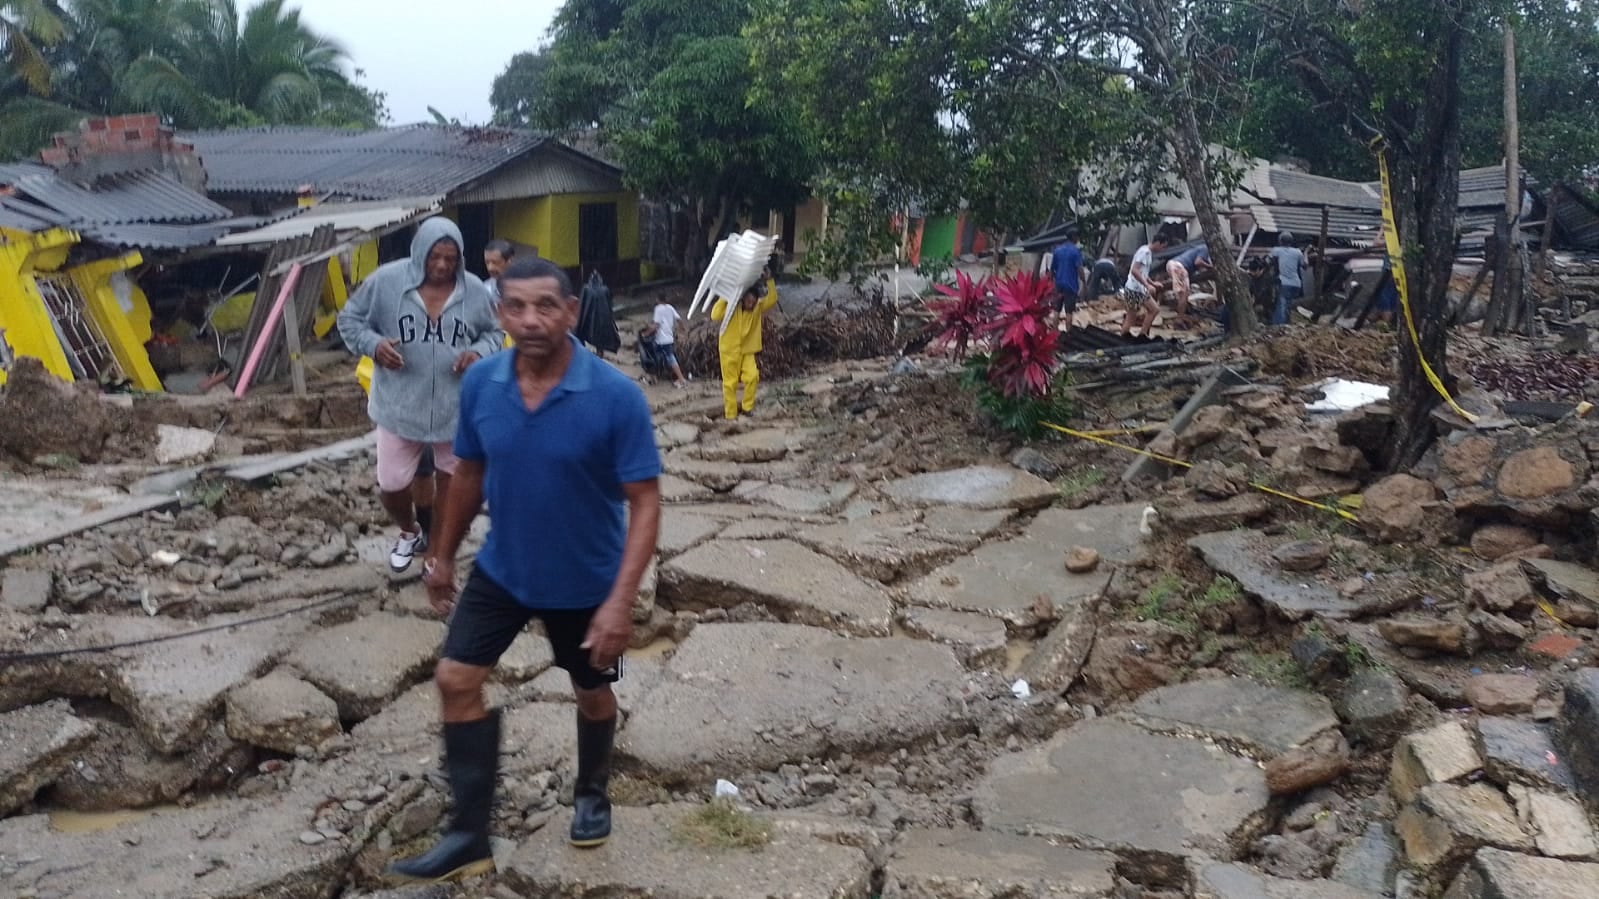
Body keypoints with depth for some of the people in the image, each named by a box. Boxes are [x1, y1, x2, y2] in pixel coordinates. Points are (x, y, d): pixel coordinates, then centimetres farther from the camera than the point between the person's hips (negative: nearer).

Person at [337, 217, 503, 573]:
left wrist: (479, 352, -15)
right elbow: (349, 319, 0)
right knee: (392, 484, 8)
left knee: (452, 484, 13)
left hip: (456, 408, 1)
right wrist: (372, 344, -19)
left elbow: (493, 333, 7)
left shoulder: (474, 290, -7)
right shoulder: (386, 280, -11)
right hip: (399, 406, 0)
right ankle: (410, 533, 42)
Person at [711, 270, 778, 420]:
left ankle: (747, 407, 2)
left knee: (752, 377, -14)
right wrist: (724, 298, -28)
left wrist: (769, 281, -24)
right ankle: (730, 414, 11)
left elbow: (772, 300, -15)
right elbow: (715, 316, -25)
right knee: (730, 383, 1)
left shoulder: (758, 307, -3)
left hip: (747, 351, 3)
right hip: (729, 350, -3)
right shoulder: (732, 306, -13)